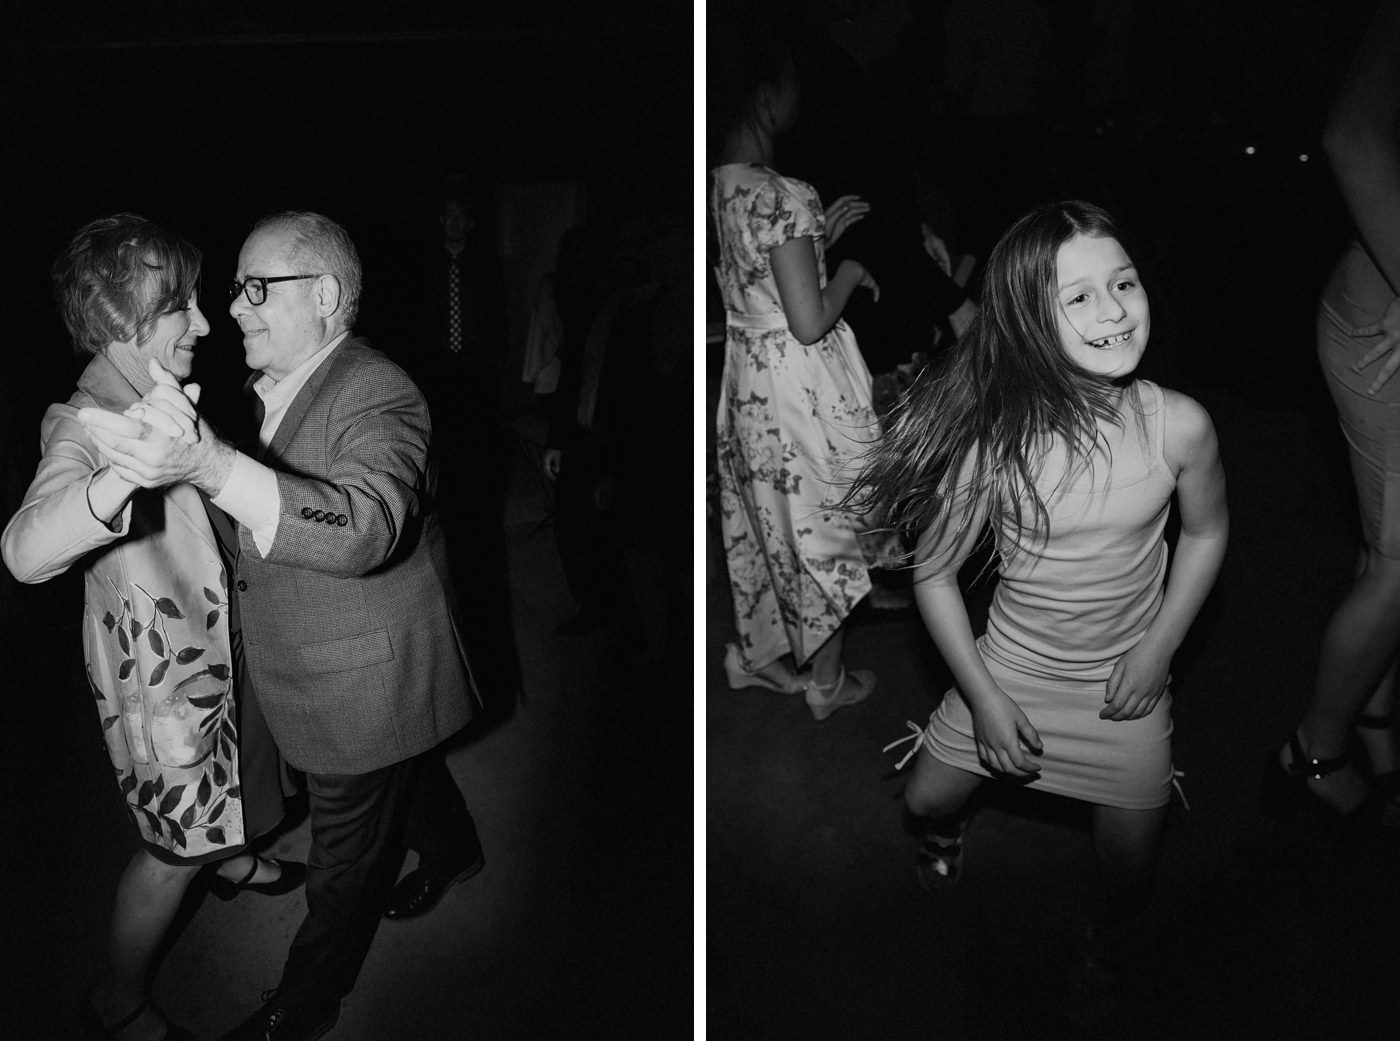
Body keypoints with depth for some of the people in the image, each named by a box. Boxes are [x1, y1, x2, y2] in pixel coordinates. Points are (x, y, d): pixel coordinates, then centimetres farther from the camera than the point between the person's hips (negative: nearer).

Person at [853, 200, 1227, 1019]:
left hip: (1127, 678, 1)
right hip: (1009, 665, 0)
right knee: (928, 798, 13)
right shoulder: (994, 440, -25)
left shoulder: (1180, 425, -20)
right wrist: (983, 698, -13)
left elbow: (1206, 533, -1)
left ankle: (1106, 944, 48)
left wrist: (1157, 651, -5)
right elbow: (934, 573, -14)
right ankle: (948, 833, 53)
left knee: (1131, 872, 12)